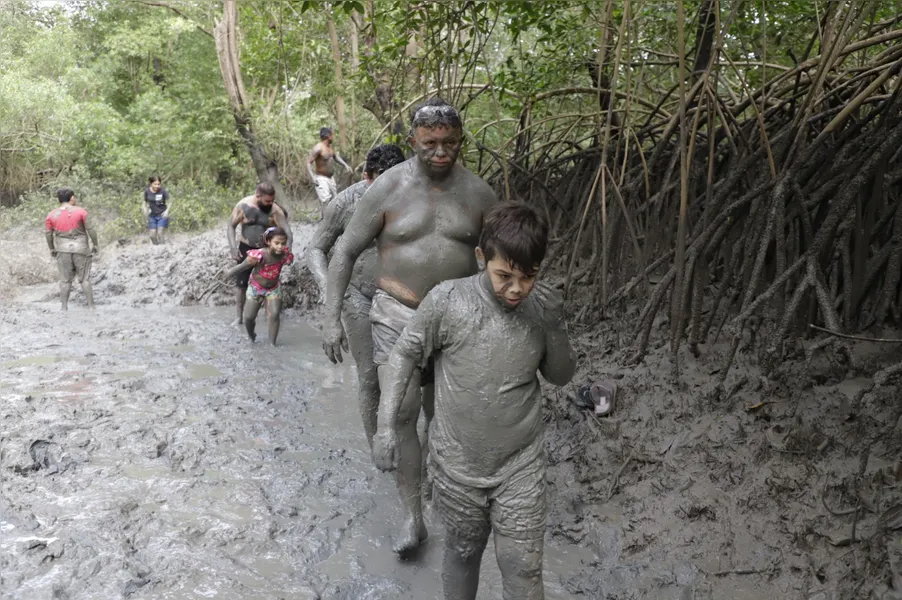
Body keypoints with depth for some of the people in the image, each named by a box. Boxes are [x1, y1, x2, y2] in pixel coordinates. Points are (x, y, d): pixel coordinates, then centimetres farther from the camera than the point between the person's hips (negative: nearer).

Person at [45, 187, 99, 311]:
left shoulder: (51, 215, 0)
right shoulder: (80, 211, -9)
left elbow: (48, 233, 2)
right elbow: (90, 229, -9)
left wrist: (52, 249, 15)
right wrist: (96, 245, 2)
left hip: (63, 250, 2)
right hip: (81, 248, -2)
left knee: (65, 280, 11)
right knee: (85, 279, 6)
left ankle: (64, 308, 11)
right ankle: (91, 306, 7)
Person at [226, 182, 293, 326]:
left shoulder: (275, 209, -17)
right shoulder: (243, 205, -15)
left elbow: (286, 229, -21)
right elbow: (231, 226, -8)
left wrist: (288, 248, -38)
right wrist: (233, 247, -20)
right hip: (246, 248, 0)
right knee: (241, 284, 1)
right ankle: (240, 317, 13)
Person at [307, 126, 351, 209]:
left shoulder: (330, 146, 7)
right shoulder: (318, 148, -20)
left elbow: (336, 156, 24)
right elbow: (308, 162, -23)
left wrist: (345, 165, 12)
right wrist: (312, 177, -32)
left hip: (331, 178, 9)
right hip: (321, 178, -9)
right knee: (325, 200, -19)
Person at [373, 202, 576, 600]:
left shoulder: (546, 306, -10)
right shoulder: (447, 301, -18)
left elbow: (561, 375, 2)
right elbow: (404, 355, -5)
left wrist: (553, 329, -18)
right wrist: (385, 425, -9)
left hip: (520, 467, 1)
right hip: (457, 465, -1)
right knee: (462, 553, 20)